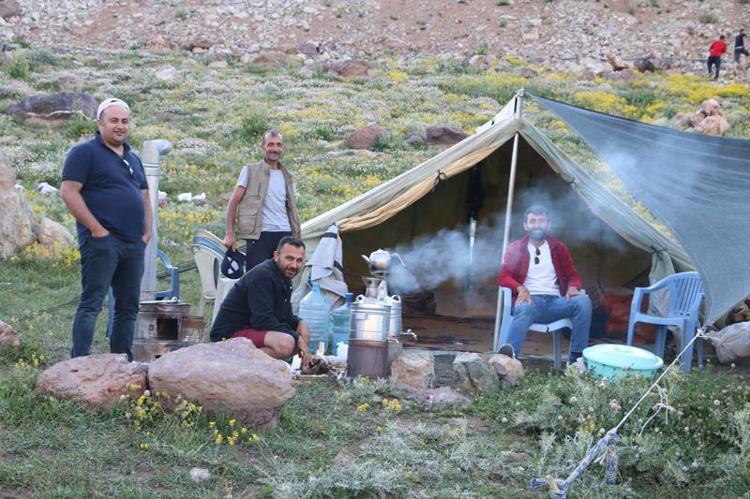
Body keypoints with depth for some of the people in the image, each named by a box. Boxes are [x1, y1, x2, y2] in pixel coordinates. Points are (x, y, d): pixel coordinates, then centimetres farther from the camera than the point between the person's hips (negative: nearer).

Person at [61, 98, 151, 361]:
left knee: (128, 306, 10)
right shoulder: (85, 152, -3)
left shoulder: (133, 159, 20)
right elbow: (69, 192, -12)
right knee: (91, 304, -10)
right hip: (102, 241, -8)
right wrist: (97, 229, -15)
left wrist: (147, 231, 10)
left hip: (134, 244, 8)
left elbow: (144, 197, 25)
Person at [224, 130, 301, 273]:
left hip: (284, 234, 5)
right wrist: (229, 234, -6)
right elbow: (234, 202, 1)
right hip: (259, 234, -4)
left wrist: (296, 239, 12)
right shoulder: (250, 171, 4)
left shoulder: (287, 177, 18)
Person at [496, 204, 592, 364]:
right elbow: (503, 277, 4)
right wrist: (520, 288, -17)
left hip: (555, 301, 3)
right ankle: (509, 356, -61)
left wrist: (573, 287, -8)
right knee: (525, 309, -40)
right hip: (530, 301, -3)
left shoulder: (558, 247, 20)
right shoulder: (515, 248, 14)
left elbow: (573, 275, 17)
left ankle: (576, 358, -28)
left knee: (583, 301, -28)